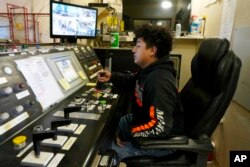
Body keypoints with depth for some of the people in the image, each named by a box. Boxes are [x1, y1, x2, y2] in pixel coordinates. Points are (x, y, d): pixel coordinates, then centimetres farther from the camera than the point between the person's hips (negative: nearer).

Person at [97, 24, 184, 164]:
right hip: (146, 121, 10)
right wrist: (112, 77, 5)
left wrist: (125, 133, -28)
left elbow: (160, 127, -39)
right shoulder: (149, 70, -1)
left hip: (162, 140, -10)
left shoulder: (158, 81, -34)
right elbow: (134, 82, 20)